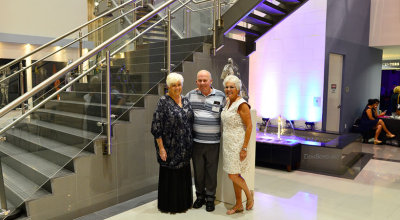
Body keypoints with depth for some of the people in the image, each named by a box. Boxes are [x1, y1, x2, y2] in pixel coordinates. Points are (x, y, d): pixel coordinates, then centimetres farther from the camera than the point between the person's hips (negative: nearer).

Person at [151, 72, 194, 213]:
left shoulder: (185, 101, 8)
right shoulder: (163, 102, -10)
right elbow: (156, 127, -13)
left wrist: (190, 143, 12)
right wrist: (161, 147, -16)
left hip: (185, 147, 6)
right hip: (170, 147, -6)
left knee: (184, 173, 15)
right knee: (169, 174, 6)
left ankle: (183, 202, 32)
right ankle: (169, 205, 24)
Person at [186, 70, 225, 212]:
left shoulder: (220, 96, 1)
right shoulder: (190, 95, 4)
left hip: (213, 141, -1)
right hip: (196, 140, 1)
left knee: (211, 171, 8)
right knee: (198, 170, 12)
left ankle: (210, 198, 25)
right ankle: (200, 196, 31)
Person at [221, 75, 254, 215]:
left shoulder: (242, 104, -15)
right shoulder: (228, 102, 9)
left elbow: (249, 126, -16)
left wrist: (244, 148, -18)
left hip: (237, 144, -8)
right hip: (227, 143, 8)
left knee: (233, 175, -4)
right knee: (234, 174, 12)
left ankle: (249, 194, 22)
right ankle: (238, 205, 24)